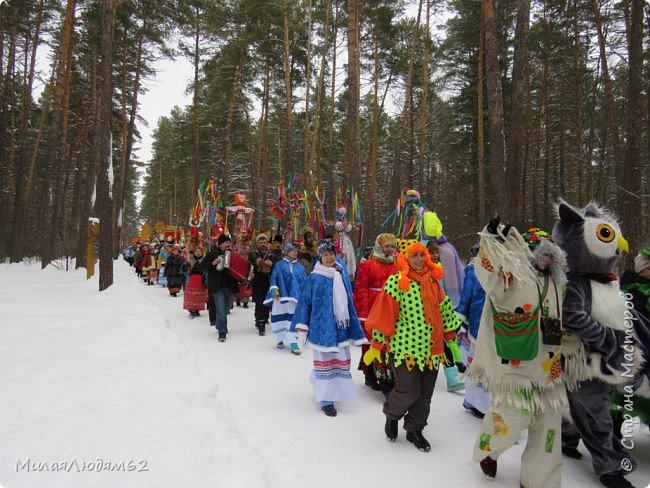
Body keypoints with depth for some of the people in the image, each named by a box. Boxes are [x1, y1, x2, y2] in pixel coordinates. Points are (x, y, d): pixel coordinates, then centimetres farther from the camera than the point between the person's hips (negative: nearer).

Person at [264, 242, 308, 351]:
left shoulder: (300, 267, 11)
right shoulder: (279, 265, 5)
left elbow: (305, 282, 11)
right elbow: (274, 278, 1)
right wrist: (275, 290, -13)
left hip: (295, 296, 1)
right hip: (281, 296, -1)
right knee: (280, 318, 5)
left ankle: (294, 343, -7)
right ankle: (281, 339, 22)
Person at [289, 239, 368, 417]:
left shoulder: (342, 275, 6)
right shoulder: (315, 277, -8)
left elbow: (348, 301, 12)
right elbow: (305, 301, -4)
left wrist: (354, 327, 13)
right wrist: (302, 325, -6)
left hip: (340, 325, 6)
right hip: (322, 325, -5)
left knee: (341, 359, 14)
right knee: (325, 360, 2)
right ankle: (326, 399, 13)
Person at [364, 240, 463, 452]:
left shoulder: (433, 280, 8)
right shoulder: (396, 282, -10)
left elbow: (445, 309, 17)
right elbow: (384, 313, -11)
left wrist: (451, 337, 19)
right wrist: (376, 345, -10)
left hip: (431, 348, 6)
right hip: (405, 346, -6)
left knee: (425, 395, 12)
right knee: (409, 391, -5)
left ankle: (414, 430, 33)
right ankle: (391, 415, 28)